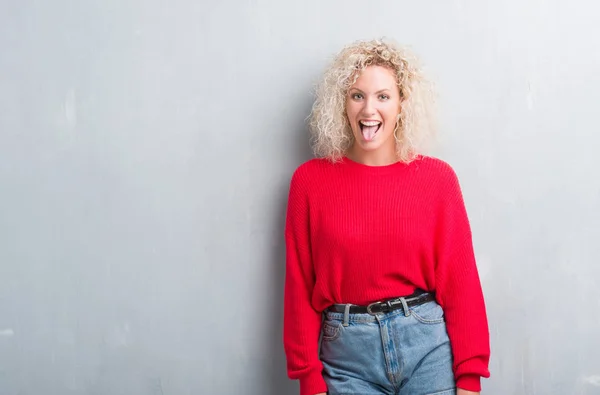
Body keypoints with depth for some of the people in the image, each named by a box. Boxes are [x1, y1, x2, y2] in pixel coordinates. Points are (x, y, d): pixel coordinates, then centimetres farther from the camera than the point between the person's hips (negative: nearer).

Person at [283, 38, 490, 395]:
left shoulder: (438, 177, -2)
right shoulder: (310, 180, -2)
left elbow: (460, 280, -1)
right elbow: (300, 286, 0)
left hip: (427, 343, 0)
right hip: (347, 352, 0)